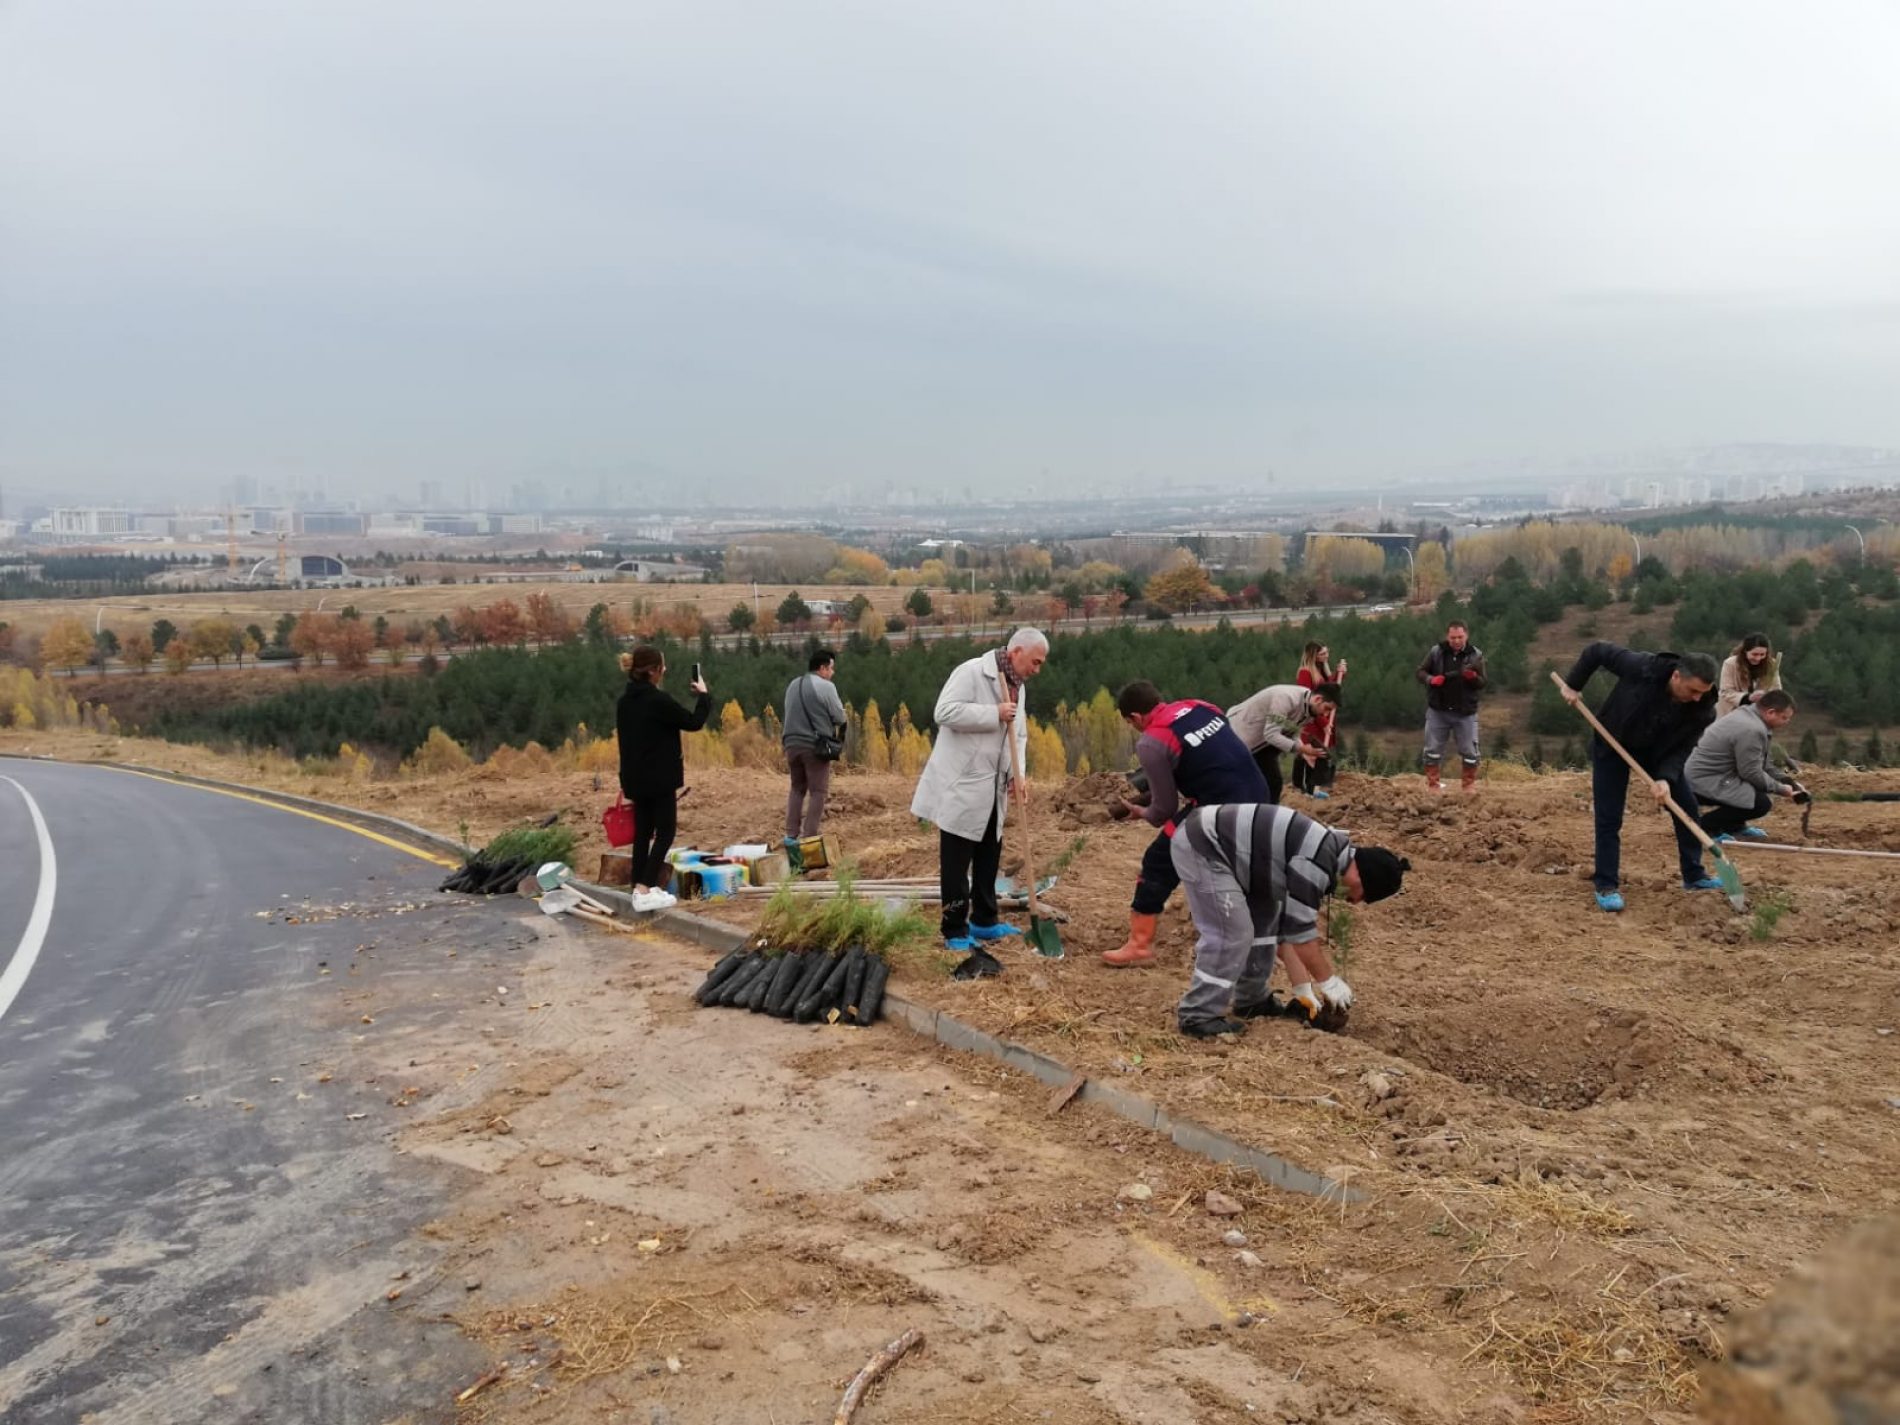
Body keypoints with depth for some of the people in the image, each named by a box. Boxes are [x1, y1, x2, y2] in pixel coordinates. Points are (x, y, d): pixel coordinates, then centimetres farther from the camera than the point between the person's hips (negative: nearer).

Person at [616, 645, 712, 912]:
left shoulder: (626, 699, 7)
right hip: (659, 777, -8)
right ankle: (645, 890, -8)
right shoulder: (657, 700, -19)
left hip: (635, 777, 8)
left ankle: (640, 888, 15)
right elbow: (693, 723, -12)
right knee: (665, 831, -1)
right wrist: (703, 695, 4)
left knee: (642, 831, 13)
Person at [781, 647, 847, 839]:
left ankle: (791, 834, 13)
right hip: (816, 746, -6)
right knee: (817, 791, 1)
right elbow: (840, 718, -6)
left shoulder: (792, 685, 11)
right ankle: (809, 836, -1)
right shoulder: (825, 686, -9)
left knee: (797, 789, 17)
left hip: (792, 743, 6)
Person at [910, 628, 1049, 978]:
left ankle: (983, 922, 29)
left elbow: (1018, 735, 15)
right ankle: (955, 932, 6)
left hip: (992, 790, 9)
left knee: (989, 858, 16)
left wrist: (1017, 774, -2)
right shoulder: (972, 672, -14)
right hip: (961, 787, -9)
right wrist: (994, 714, -22)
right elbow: (945, 712, -24)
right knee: (956, 864, -1)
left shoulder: (1017, 688, 13)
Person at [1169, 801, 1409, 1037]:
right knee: (1231, 934, -11)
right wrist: (1329, 982, -4)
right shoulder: (1315, 863, -21)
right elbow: (1300, 929, -17)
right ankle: (1197, 1017, -2)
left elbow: (1291, 924, 16)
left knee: (1265, 923, 15)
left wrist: (1303, 988, 17)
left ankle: (1250, 1001, 27)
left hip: (1219, 843, 11)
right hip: (1200, 846, -11)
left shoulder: (1325, 857, 11)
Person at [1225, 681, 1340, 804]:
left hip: (1260, 739, 9)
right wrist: (1301, 748, -40)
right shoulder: (1287, 698, -34)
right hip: (1239, 733, -9)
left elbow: (1292, 733, 1)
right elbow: (1271, 734, -35)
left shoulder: (1309, 708, -6)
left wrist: (1304, 753, -17)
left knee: (1273, 781, 3)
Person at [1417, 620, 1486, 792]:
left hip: (1465, 713, 0)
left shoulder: (1476, 655, -4)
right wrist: (1431, 679, -18)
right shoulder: (1436, 651, -4)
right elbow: (1421, 671, 3)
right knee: (1433, 750, 5)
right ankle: (1433, 785, 16)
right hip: (1437, 711, 0)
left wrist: (1473, 677, -25)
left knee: (1470, 752, 3)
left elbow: (1482, 684, -3)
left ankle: (1469, 786, 18)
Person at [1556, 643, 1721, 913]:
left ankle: (1694, 876, 20)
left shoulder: (1702, 708, -25)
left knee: (1687, 805, 3)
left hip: (1659, 751, 4)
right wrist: (1573, 684, -15)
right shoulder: (1642, 668, -36)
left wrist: (1665, 778, -34)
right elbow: (1597, 651, -22)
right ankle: (1606, 886, 0)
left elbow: (1682, 747, -18)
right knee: (1609, 817, -8)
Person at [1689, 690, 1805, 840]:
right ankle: (1705, 822, -9)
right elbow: (1752, 774, -17)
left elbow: (1761, 765, 19)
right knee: (1762, 803, -16)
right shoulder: (1751, 730, -22)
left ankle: (1734, 825, 21)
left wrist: (1784, 784, 12)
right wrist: (1780, 789, -3)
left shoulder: (1747, 715, 11)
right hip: (1705, 783, -11)